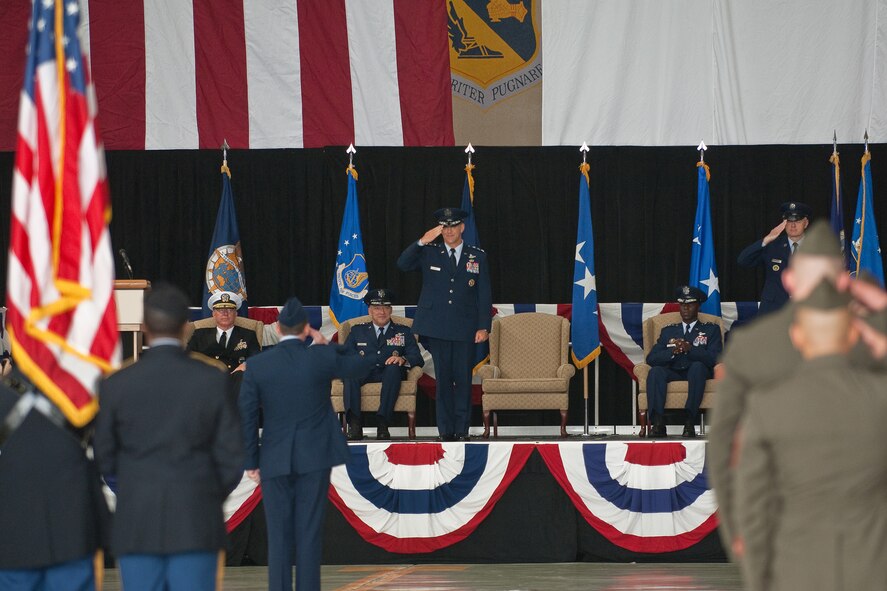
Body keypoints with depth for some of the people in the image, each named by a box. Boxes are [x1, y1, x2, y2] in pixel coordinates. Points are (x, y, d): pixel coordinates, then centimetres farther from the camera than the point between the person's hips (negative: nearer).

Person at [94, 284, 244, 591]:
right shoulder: (214, 382, -5)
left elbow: (105, 461, 3)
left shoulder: (116, 385, -4)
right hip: (195, 527, 0)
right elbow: (232, 461, -2)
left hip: (136, 529, 0)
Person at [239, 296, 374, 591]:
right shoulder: (321, 358, -6)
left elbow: (246, 417, -2)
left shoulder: (257, 365, -3)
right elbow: (363, 365, 11)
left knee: (279, 536, 5)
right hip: (314, 457, -1)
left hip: (275, 461, 1)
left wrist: (251, 461, 6)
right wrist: (327, 345, 14)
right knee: (309, 533, 2)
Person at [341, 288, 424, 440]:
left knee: (394, 367, -36)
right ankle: (354, 424, -44)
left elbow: (418, 359, 9)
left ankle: (383, 423, -43)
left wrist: (403, 359, -15)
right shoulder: (358, 331, 24)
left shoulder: (403, 332, 21)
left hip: (389, 375, 0)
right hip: (363, 373, 1)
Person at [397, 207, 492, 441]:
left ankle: (462, 430, 4)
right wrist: (422, 242, -16)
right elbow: (403, 264, -6)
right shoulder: (430, 253, 8)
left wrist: (484, 326, -1)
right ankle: (446, 431, 4)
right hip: (438, 327, 0)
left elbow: (484, 295, 6)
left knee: (463, 379, -1)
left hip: (465, 329, 0)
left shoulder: (477, 257, 8)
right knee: (443, 378, 1)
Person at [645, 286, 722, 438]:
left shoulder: (711, 330, 17)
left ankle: (690, 423, -42)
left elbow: (714, 358, -1)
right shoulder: (668, 331, 24)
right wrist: (673, 351, -10)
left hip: (696, 373, -2)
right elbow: (651, 358, 9)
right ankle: (658, 423, -42)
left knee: (698, 366, -37)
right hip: (673, 373, 2)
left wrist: (690, 349, -17)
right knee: (655, 371, -31)